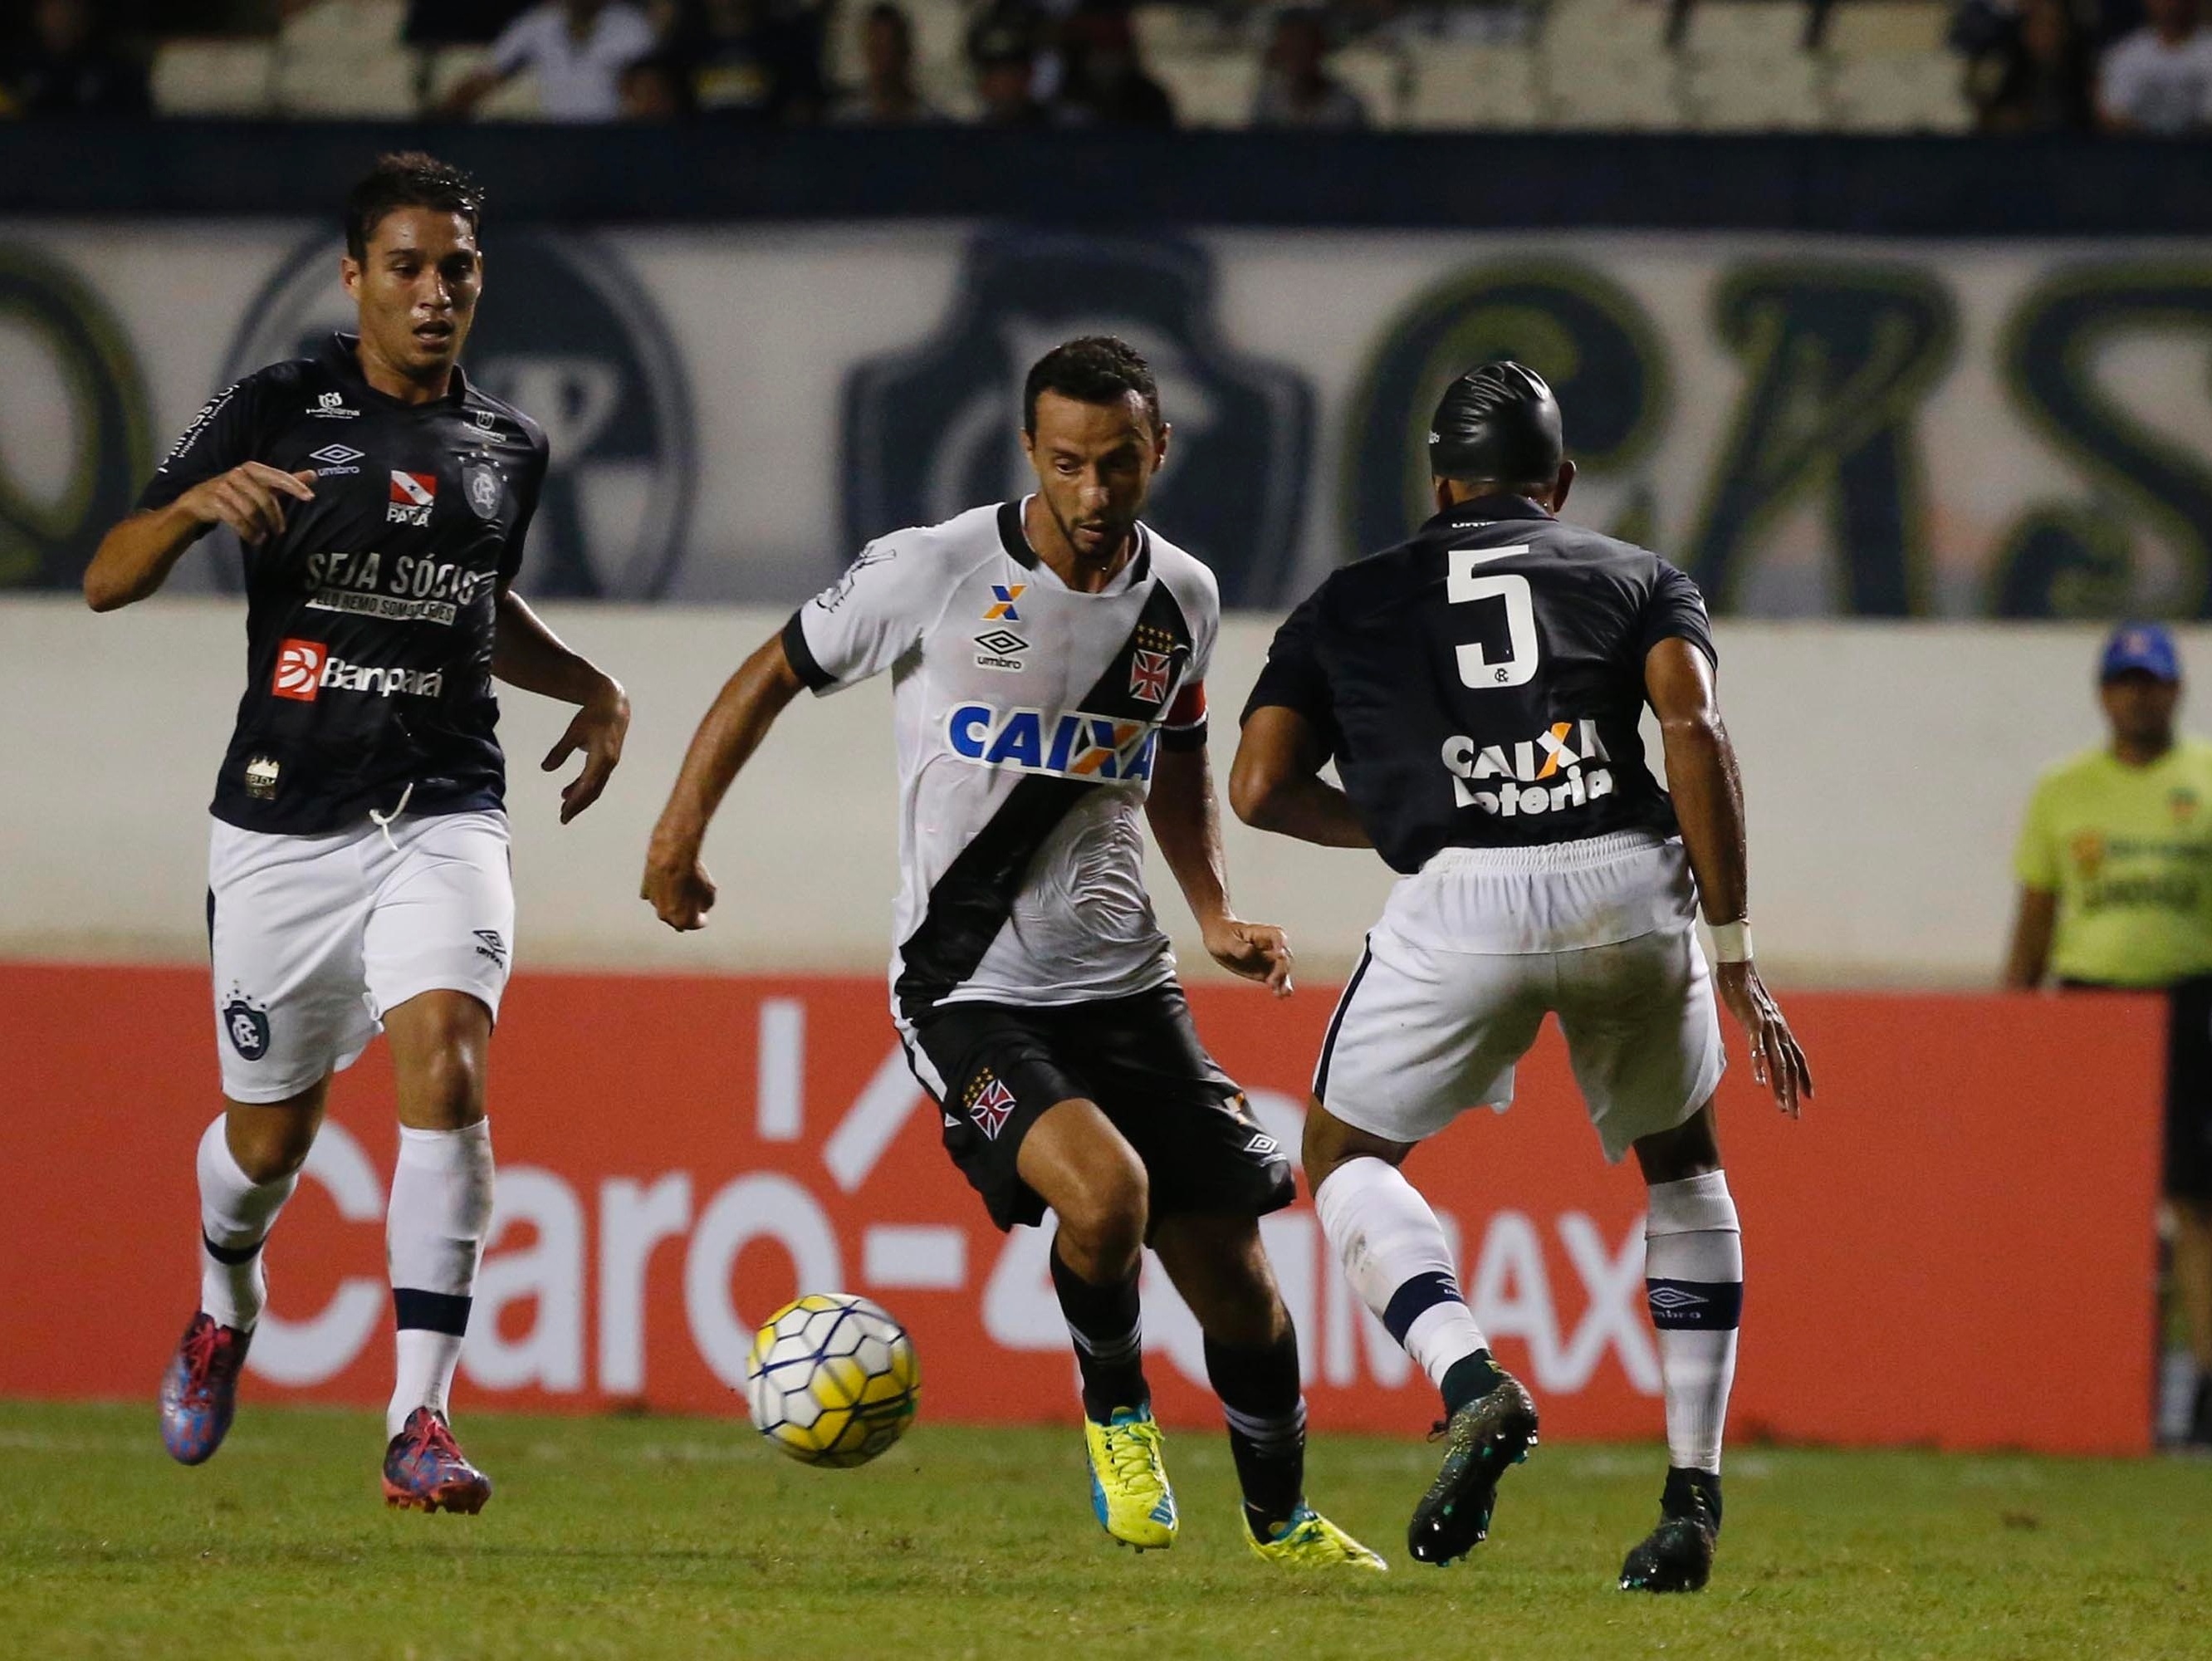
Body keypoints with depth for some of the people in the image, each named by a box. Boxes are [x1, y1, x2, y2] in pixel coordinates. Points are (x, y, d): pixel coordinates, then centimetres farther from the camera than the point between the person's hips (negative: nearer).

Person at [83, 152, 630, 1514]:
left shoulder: (509, 447, 10)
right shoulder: (273, 415, -2)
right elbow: (108, 583, -5)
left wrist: (594, 690, 14)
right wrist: (194, 504, -24)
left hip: (443, 814, 1)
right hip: (284, 822, -1)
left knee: (446, 1062, -23)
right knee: (268, 1138, 9)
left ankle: (422, 1421, -24)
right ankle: (227, 1305, 46)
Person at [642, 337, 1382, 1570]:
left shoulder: (1182, 598, 3)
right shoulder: (933, 575, -11)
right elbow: (776, 675, 3)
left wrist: (1217, 913, 10)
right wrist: (681, 834, 2)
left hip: (1124, 982, 5)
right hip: (969, 993, -5)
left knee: (1233, 1269, 4)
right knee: (1102, 1190, -29)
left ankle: (1283, 1517, 28)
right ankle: (1116, 1407, 1)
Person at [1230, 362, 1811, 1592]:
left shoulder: (1353, 603, 24)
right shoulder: (1640, 579, 22)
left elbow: (1262, 787, 14)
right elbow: (1694, 731, 3)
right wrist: (1734, 958, 2)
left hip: (1462, 896, -1)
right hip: (1630, 887, 1)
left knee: (1348, 1154, 21)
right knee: (1682, 1164, 26)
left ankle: (1473, 1385, -6)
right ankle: (1695, 1497, 18)